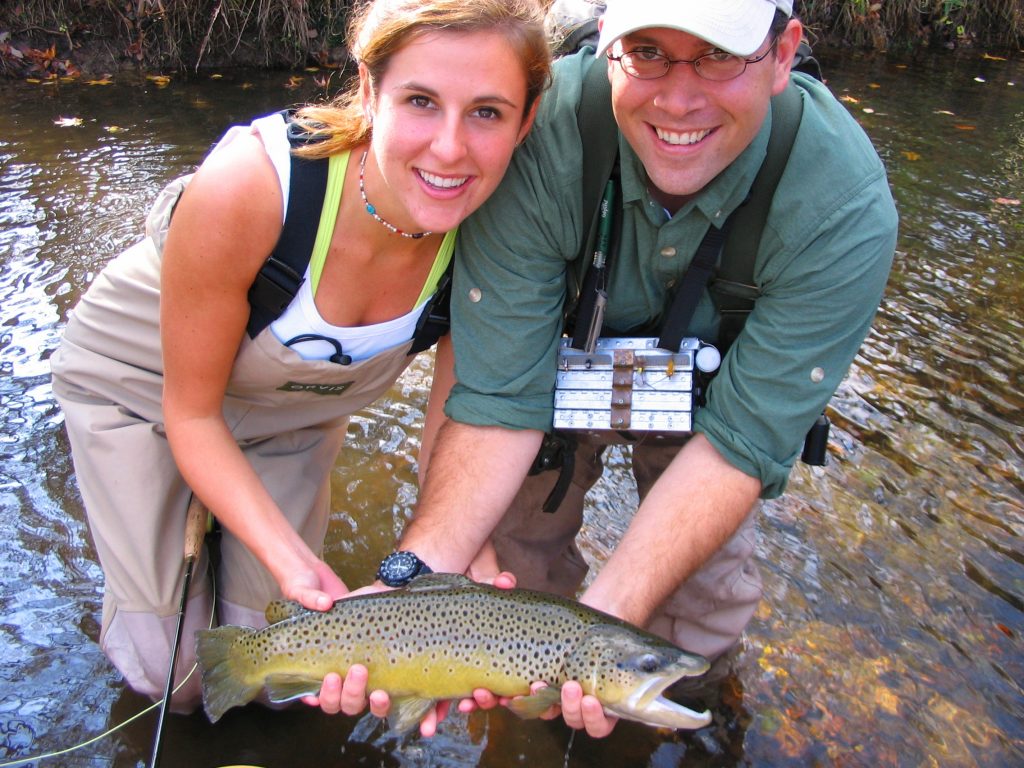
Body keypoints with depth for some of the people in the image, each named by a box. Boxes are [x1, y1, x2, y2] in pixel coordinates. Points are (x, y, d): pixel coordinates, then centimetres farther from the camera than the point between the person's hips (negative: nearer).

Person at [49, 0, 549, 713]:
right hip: (138, 383, -2)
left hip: (299, 406, 3)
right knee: (168, 664, 1)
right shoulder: (244, 190, -40)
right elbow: (191, 411, -25)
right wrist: (293, 559, -34)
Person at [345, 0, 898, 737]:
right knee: (517, 556, 1)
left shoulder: (846, 207, -34)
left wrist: (610, 616, -42)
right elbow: (499, 397, -30)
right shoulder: (538, 136, -34)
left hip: (710, 380, 0)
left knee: (704, 615, -3)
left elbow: (739, 437, -32)